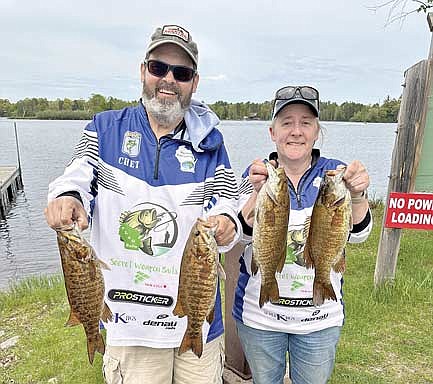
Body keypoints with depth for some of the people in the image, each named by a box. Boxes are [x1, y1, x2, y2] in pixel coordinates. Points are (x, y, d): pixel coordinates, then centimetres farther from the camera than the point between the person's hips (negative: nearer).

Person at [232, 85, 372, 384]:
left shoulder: (333, 172, -4)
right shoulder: (257, 174, -6)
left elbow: (357, 233, -15)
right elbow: (244, 232, -19)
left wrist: (357, 194, -35)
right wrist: (259, 191, -37)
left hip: (322, 317, 1)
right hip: (259, 312, 0)